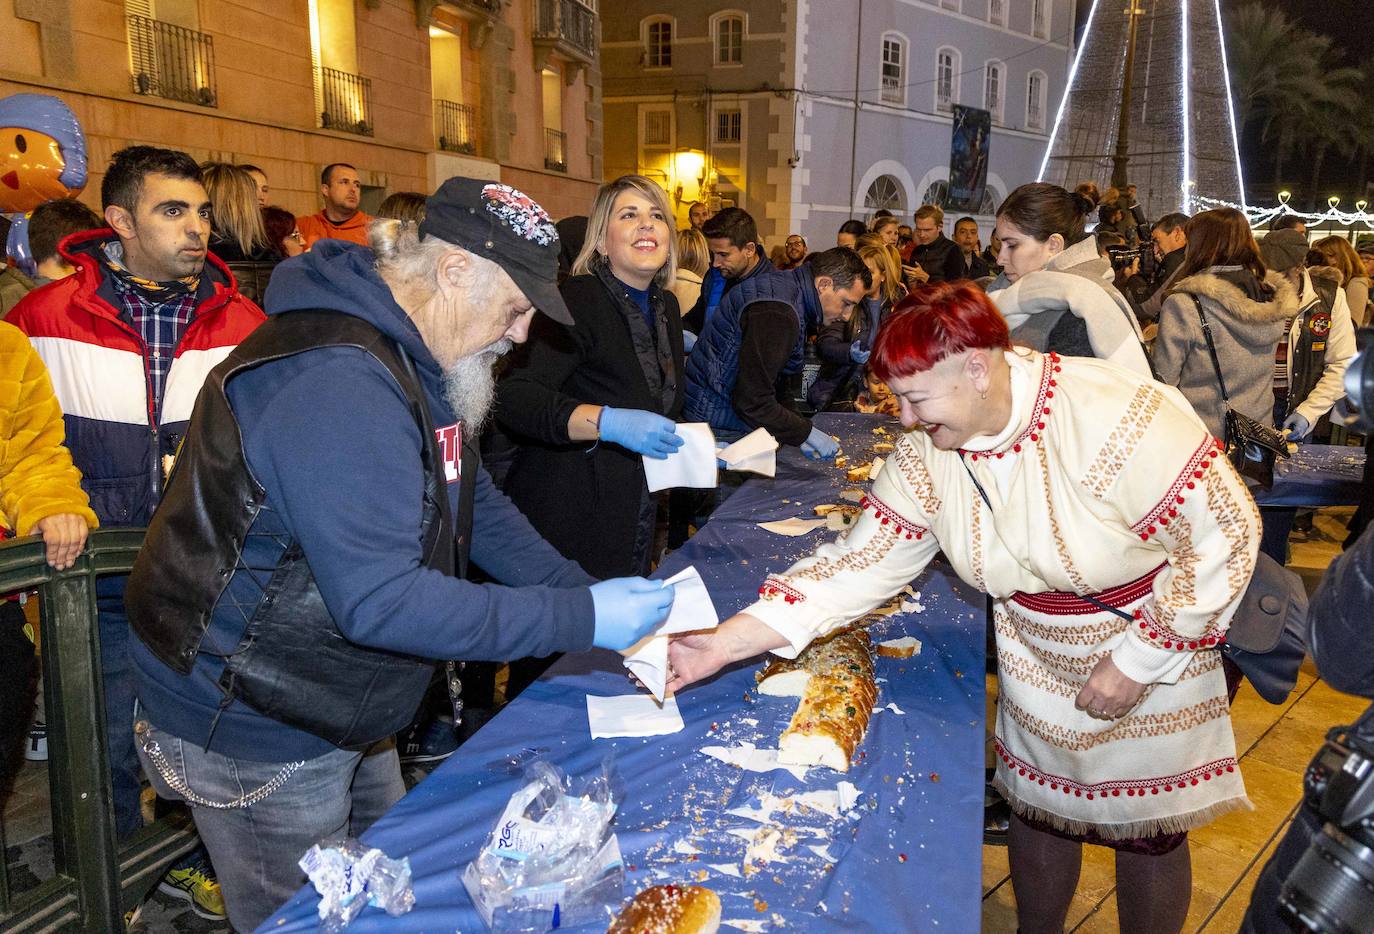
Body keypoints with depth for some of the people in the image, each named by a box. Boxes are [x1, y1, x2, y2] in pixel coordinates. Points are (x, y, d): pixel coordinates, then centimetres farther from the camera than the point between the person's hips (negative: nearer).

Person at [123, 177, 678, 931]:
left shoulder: (411, 362, 3)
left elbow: (476, 508, 9)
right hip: (255, 735, -9)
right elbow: (379, 603, -36)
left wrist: (593, 597, -1)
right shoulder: (338, 385, -32)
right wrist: (581, 619, -31)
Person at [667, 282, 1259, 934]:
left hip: (1153, 648, -4)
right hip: (1037, 659, 4)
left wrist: (1136, 663, -20)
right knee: (1037, 807, 18)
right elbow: (863, 560, -15)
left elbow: (1224, 532, -22)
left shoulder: (1116, 419, -31)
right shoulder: (927, 448, -15)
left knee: (1147, 831, 12)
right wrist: (726, 643, -24)